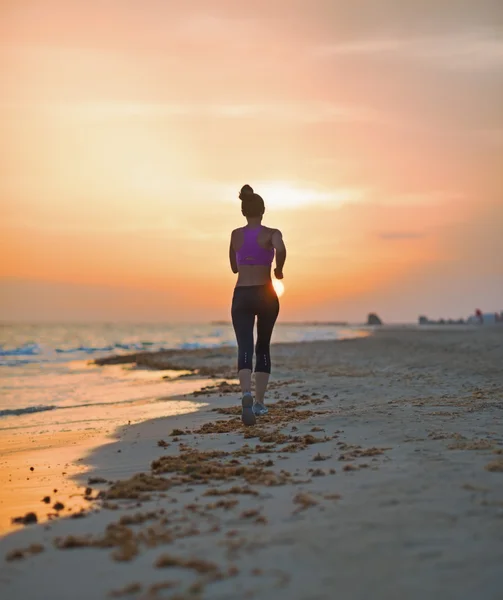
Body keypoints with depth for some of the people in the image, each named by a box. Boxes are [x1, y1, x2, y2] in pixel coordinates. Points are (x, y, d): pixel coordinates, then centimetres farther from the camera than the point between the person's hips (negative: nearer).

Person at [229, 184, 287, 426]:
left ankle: (246, 395, -35)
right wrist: (279, 270, -9)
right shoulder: (272, 233, -3)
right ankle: (259, 402, 17)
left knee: (244, 349, -8)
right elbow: (280, 249, -26)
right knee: (263, 348, 17)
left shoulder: (235, 235, 6)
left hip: (241, 296, 1)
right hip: (266, 295, -1)